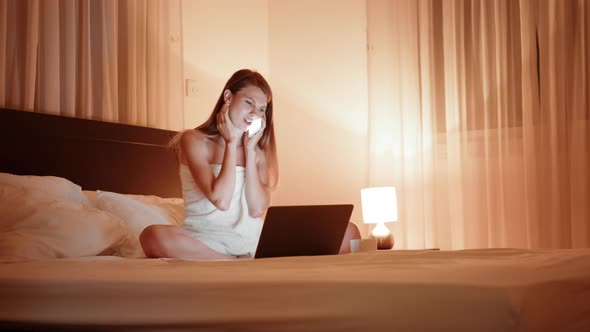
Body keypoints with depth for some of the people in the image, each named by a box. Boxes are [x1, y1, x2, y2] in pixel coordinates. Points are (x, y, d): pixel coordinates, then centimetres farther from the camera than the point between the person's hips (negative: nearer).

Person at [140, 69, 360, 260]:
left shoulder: (259, 151, 15)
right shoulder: (193, 140, 0)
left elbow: (257, 210, -1)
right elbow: (220, 201, -14)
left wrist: (249, 149, 1)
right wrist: (231, 143, -6)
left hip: (253, 237, 4)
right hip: (208, 241, -4)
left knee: (348, 231, -10)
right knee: (152, 236, -38)